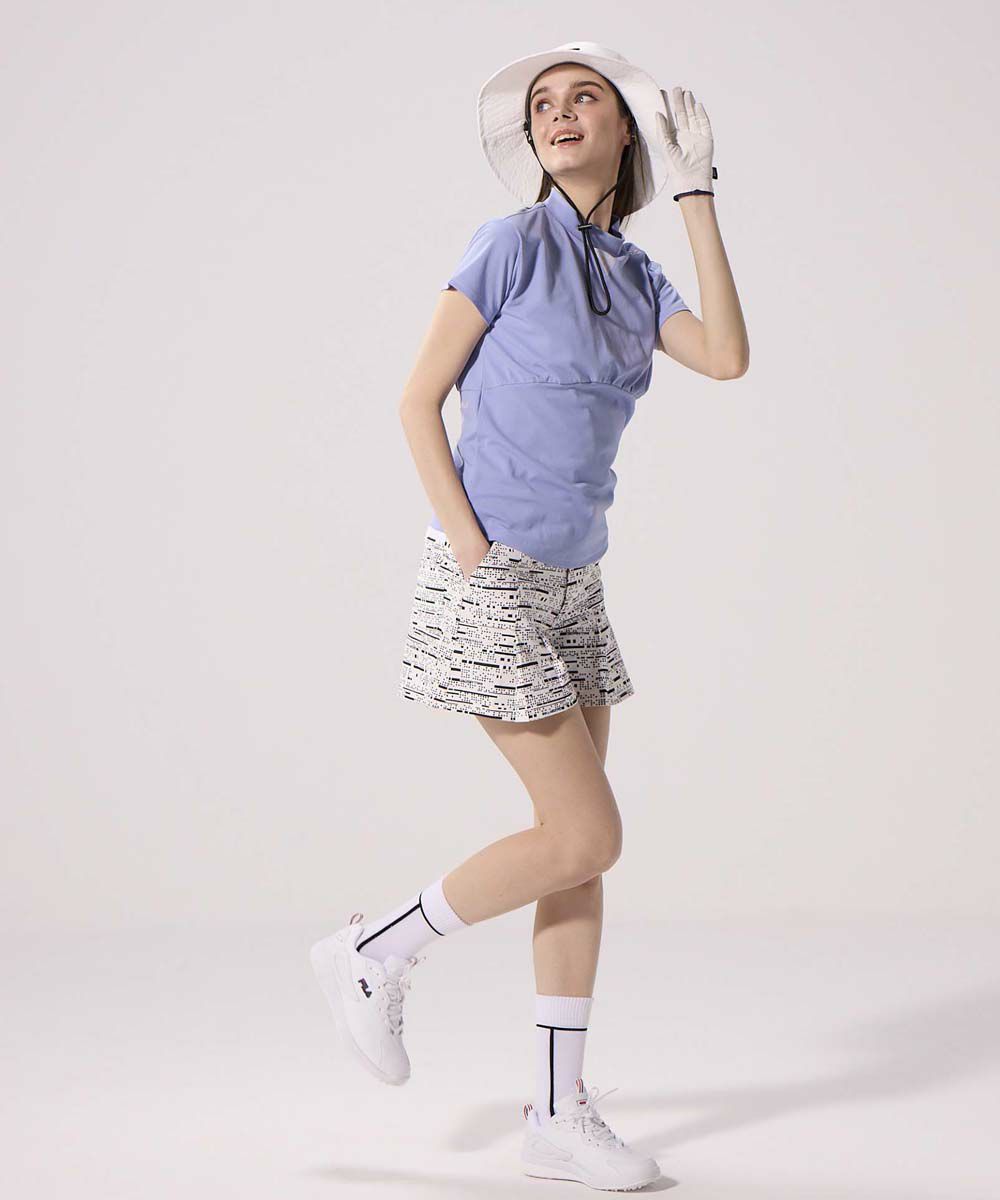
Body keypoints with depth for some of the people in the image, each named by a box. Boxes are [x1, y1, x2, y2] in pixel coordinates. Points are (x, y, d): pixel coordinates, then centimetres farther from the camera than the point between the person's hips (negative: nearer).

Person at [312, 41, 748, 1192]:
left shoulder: (634, 275, 10)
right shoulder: (514, 244, -8)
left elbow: (726, 358, -8)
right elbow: (418, 402, -8)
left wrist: (696, 193, -5)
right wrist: (470, 549, -15)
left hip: (569, 583, 7)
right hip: (492, 578, -7)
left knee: (577, 846, 5)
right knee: (587, 837, -8)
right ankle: (373, 955, 10)